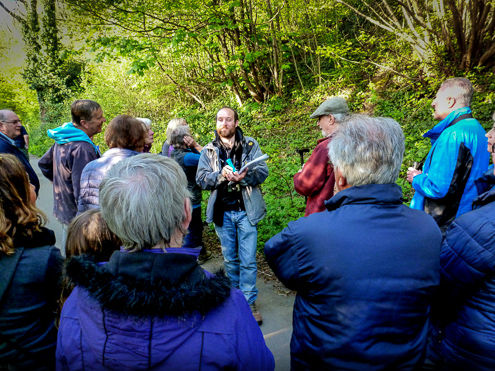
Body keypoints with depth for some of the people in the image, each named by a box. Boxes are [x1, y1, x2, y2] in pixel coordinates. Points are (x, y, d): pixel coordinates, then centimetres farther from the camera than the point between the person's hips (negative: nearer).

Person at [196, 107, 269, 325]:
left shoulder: (250, 145, 3)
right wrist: (221, 175, -22)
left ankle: (249, 302, 16)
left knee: (248, 261, 1)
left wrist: (244, 176, -25)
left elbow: (263, 171, -6)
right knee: (230, 259, 15)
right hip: (222, 212, 2)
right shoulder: (208, 151, 6)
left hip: (246, 210, -2)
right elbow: (201, 179, -3)